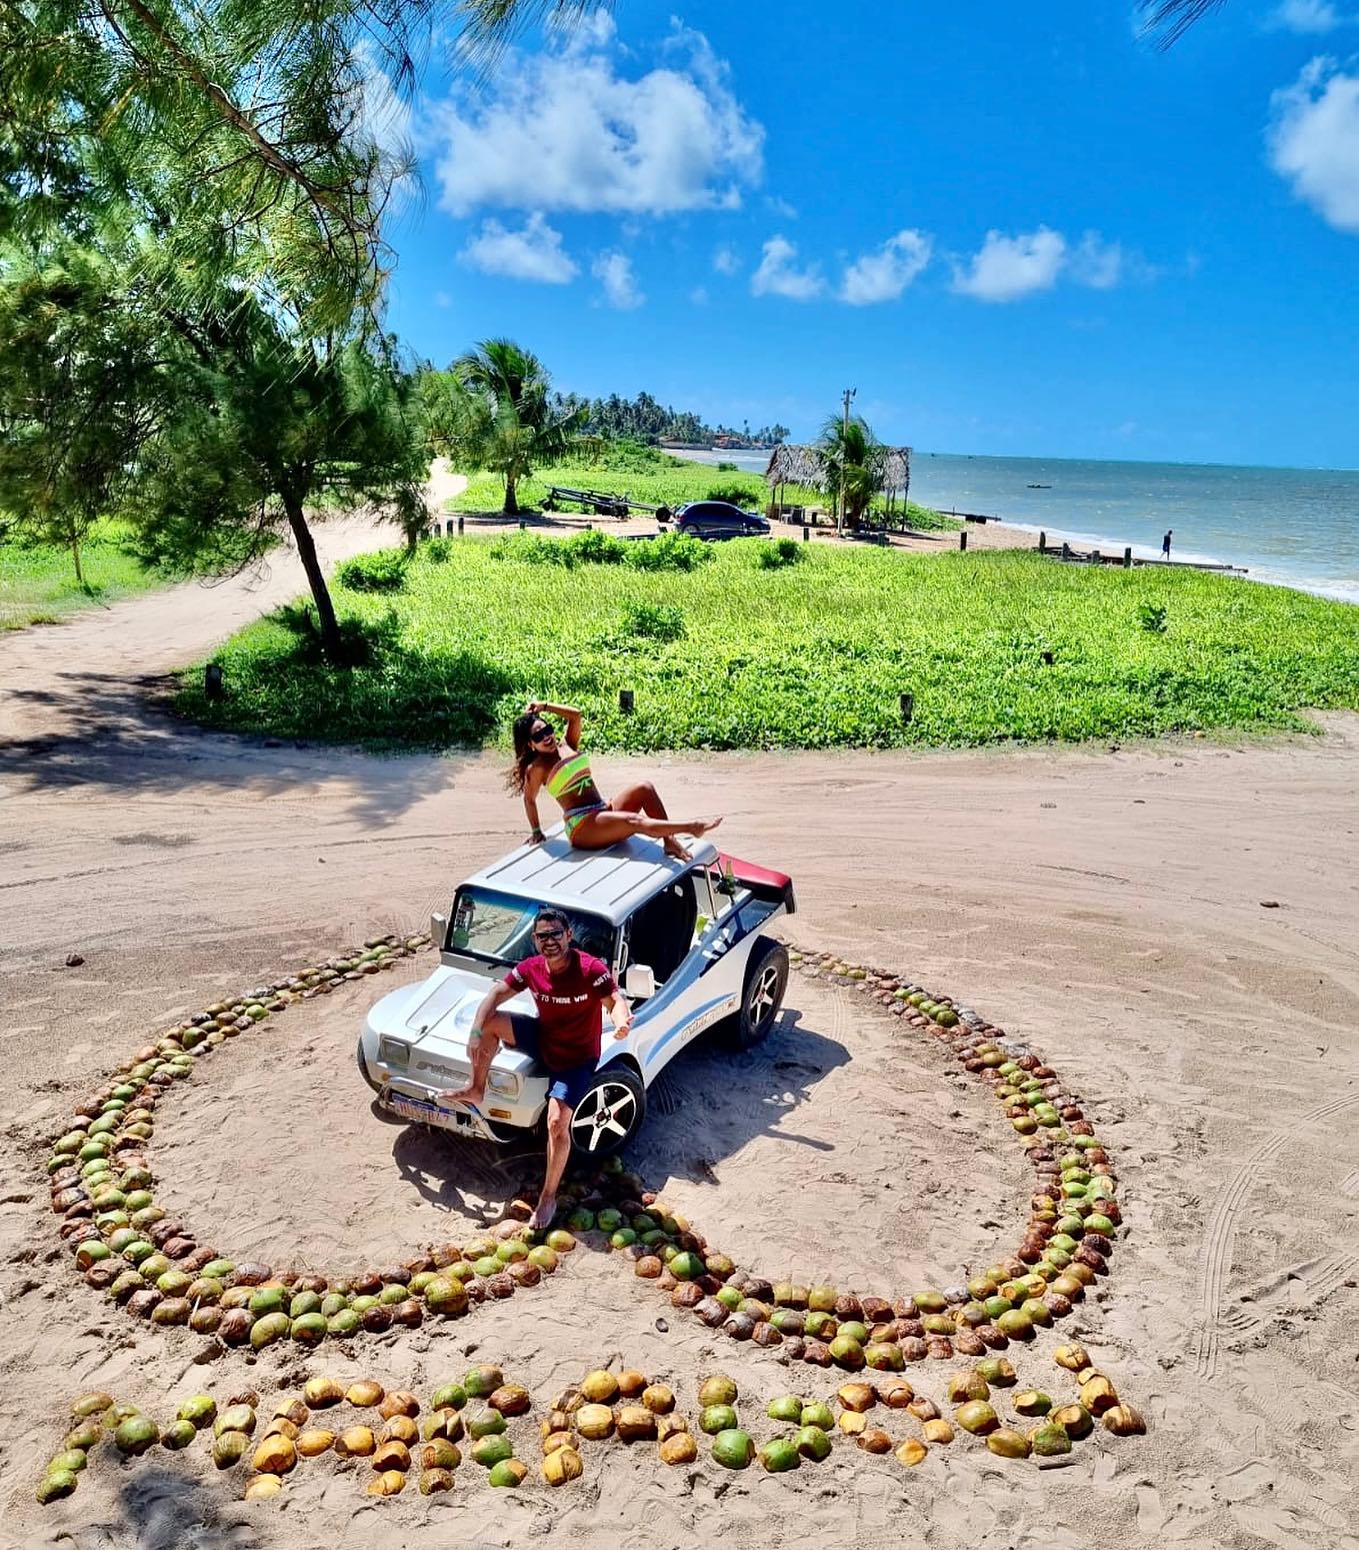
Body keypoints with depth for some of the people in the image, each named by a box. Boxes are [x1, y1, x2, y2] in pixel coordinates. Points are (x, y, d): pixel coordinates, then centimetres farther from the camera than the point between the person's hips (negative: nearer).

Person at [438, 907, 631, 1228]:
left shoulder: (591, 970, -26)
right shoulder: (531, 968, -11)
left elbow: (615, 1000, -34)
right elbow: (496, 994, -5)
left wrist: (622, 1021, -58)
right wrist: (475, 1033, -18)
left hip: (577, 1058, -5)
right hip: (542, 1039, 5)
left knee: (557, 1123, -18)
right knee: (491, 1021, -13)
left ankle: (548, 1197, 2)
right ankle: (476, 1090, 6)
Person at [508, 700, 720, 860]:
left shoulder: (566, 745, 15)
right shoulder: (537, 768, -3)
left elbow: (575, 715, 12)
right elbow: (529, 799, 7)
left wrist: (544, 707, 13)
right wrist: (536, 832, 14)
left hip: (605, 811, 8)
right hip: (582, 826, -8)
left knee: (644, 788, -15)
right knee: (635, 821, -31)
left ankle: (669, 840, -21)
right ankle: (690, 826, -39)